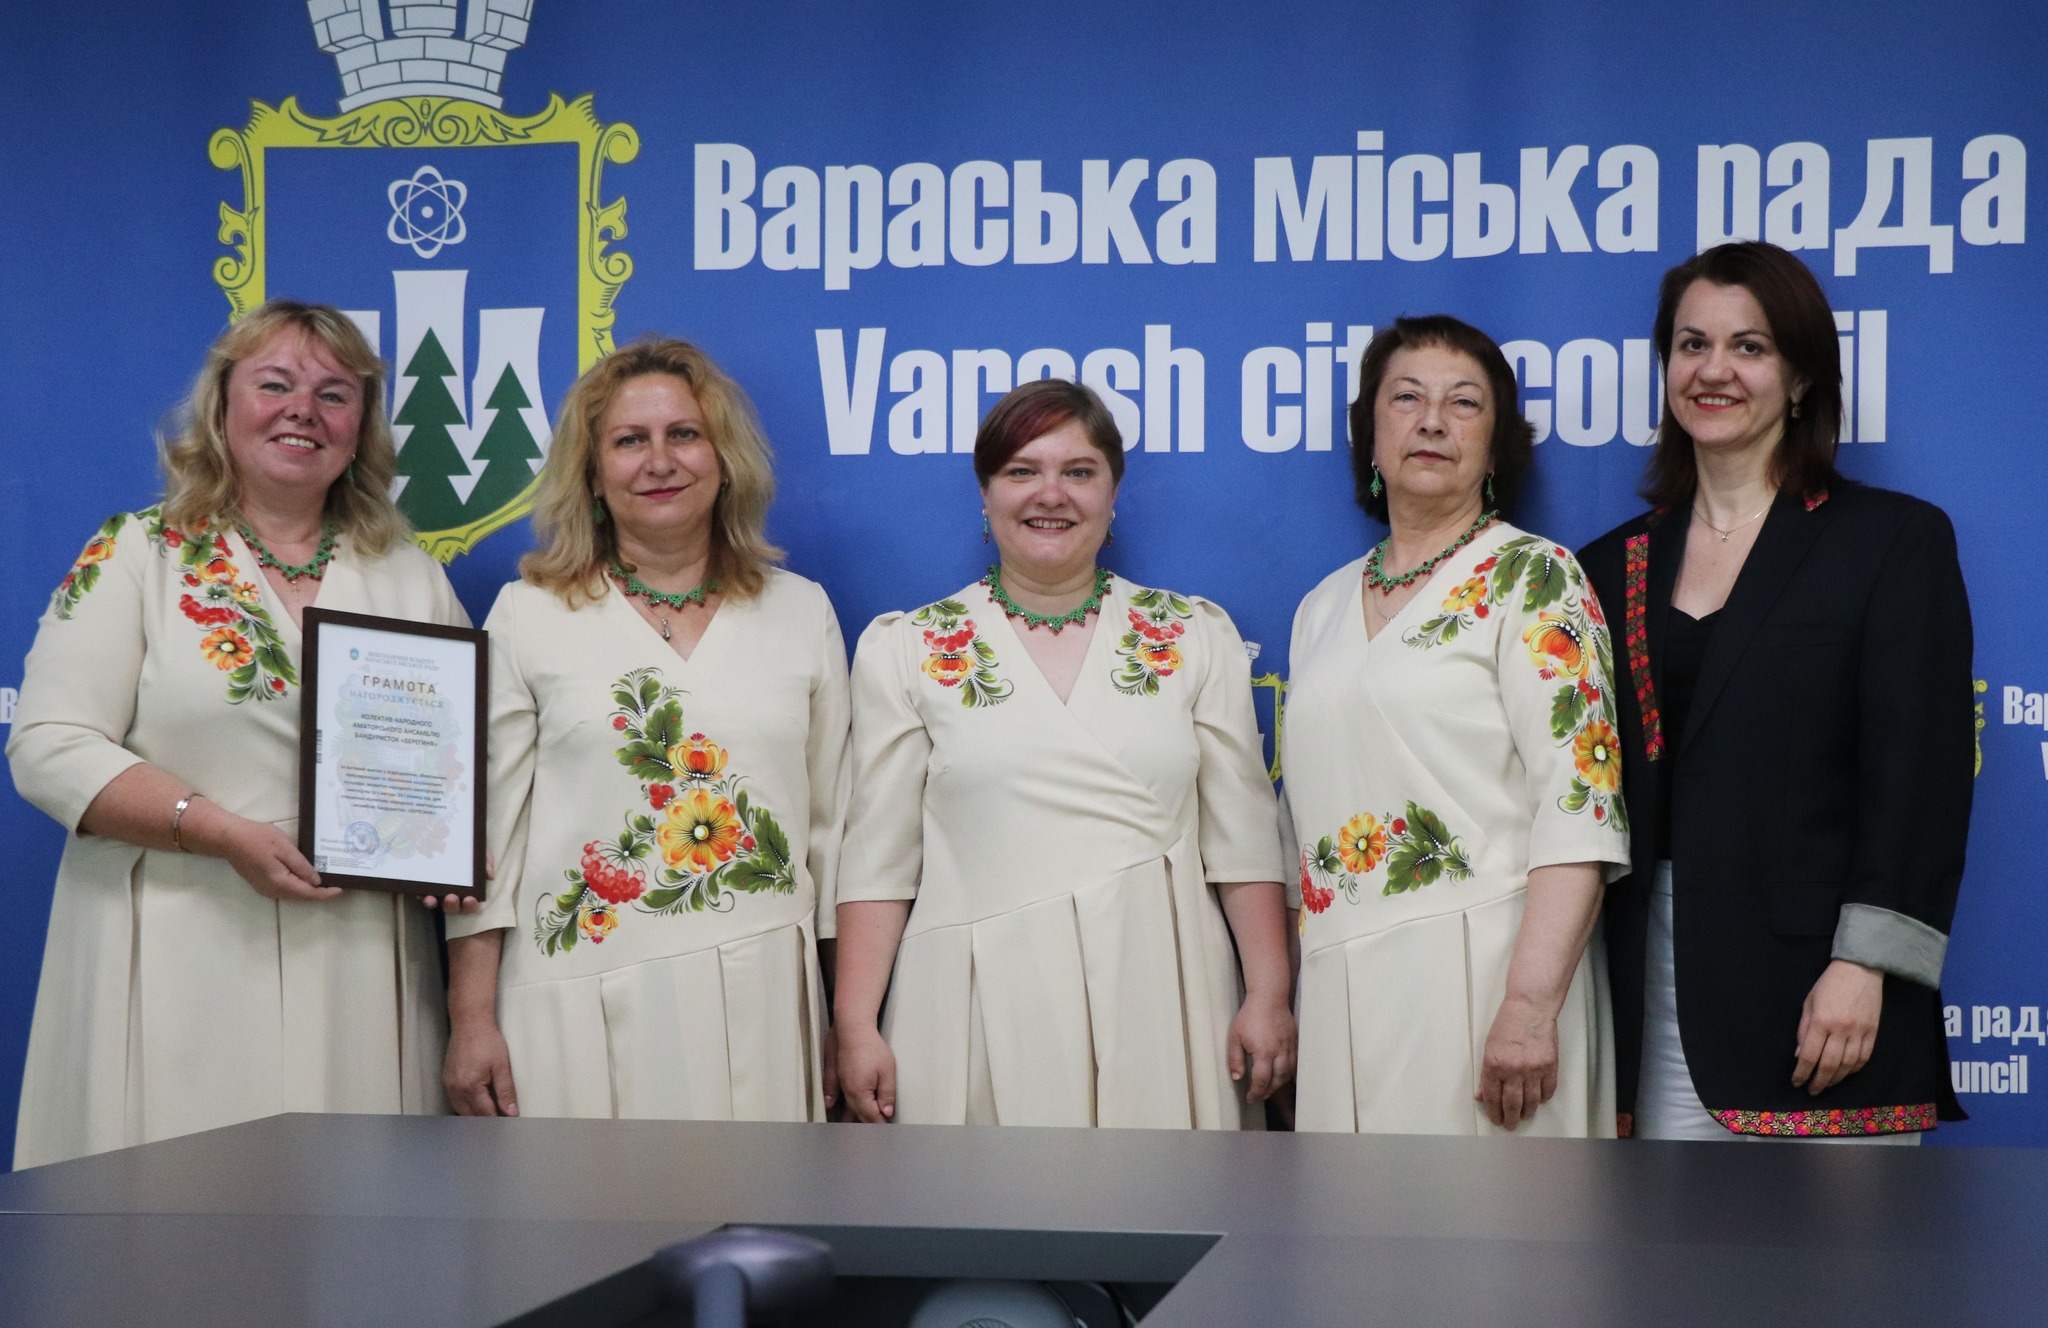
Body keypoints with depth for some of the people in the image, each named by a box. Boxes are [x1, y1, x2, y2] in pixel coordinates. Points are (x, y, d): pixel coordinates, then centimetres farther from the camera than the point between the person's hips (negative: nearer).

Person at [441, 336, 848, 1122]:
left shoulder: (802, 612, 11)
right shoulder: (529, 615, 6)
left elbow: (831, 825, 12)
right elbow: (486, 826, 3)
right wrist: (471, 1020, -2)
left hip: (760, 998, 2)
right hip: (587, 1003, -2)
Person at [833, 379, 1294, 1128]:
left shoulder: (1196, 638, 8)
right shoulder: (905, 651, 5)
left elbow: (1241, 839, 6)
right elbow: (879, 859, 2)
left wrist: (1269, 995, -1)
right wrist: (856, 1025, -4)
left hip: (1158, 993, 1)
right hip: (984, 1005, -1)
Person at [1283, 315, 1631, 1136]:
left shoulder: (1531, 577, -2)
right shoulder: (1323, 608, 16)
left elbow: (1579, 803, -12)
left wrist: (1530, 1005, -21)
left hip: (1477, 974, -5)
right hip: (1340, 996, 5)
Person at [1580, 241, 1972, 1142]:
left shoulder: (1893, 539, 3)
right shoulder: (1615, 564, 15)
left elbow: (1919, 773, -5)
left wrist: (1863, 966, -15)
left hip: (1817, 986, -4)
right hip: (1653, 992, 4)